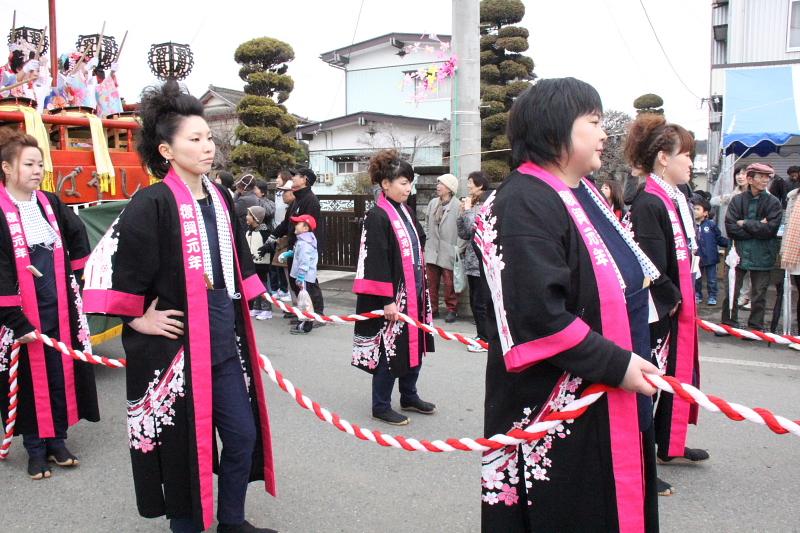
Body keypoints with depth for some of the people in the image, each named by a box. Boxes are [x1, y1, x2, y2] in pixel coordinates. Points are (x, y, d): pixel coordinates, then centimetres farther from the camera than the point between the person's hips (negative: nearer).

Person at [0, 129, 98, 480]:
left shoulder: (51, 204, 6)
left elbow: (79, 240, 21)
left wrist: (75, 278, 12)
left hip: (60, 309, 5)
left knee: (61, 374, 9)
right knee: (30, 378, 5)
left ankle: (57, 440, 23)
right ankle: (35, 448, 19)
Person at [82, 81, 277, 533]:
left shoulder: (220, 199, 8)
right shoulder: (152, 203, -14)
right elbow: (107, 262, -14)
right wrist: (138, 319, -9)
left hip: (224, 341, 7)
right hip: (176, 345, -6)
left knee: (243, 434, 13)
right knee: (184, 443, 7)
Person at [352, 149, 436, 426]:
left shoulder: (404, 212, 11)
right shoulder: (377, 217, -14)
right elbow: (376, 262, -19)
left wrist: (422, 290, 17)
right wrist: (388, 300, -20)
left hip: (413, 294, 8)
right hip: (392, 297, -8)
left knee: (414, 344, 16)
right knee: (390, 349, 1)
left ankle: (409, 397, 32)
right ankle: (381, 406, 15)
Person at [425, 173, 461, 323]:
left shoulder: (457, 206, -11)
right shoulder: (432, 203, 7)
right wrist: (427, 239, 12)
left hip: (448, 251, -5)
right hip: (432, 250, 5)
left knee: (449, 283, 1)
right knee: (432, 282, 10)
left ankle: (452, 310, 15)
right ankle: (432, 309, 20)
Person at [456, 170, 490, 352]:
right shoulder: (473, 205, 14)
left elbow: (474, 228, -21)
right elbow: (464, 234, 14)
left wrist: (468, 209, -9)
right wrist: (462, 212, 5)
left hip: (484, 262, -8)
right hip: (472, 261, 8)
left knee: (481, 302, -4)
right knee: (474, 301, 13)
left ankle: (485, 339, 5)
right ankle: (481, 335, 22)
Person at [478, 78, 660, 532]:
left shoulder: (584, 195, 11)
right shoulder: (524, 204, -20)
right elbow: (537, 314, -27)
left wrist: (636, 358, 12)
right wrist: (616, 364, -21)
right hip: (554, 412, -9)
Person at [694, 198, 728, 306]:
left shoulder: (711, 224, -8)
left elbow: (719, 239, -1)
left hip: (710, 257, -1)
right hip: (696, 257, 1)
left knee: (711, 280, 9)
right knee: (696, 279, 14)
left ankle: (712, 297, 22)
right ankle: (697, 295, 29)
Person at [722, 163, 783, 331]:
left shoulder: (773, 202, -1)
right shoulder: (737, 200, -2)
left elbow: (771, 229, -12)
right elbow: (731, 228, -10)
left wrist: (745, 224, -10)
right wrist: (757, 228, -12)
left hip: (762, 255, 0)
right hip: (739, 252, 0)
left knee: (759, 294, 8)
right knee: (731, 291, 6)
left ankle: (756, 327, 20)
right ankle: (728, 323, 20)